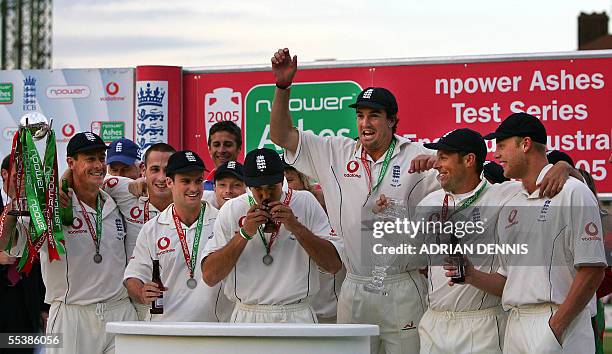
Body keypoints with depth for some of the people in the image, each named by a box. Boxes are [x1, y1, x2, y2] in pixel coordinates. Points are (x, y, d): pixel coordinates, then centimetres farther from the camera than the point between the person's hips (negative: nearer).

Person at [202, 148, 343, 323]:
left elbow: (334, 265, -3)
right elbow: (210, 276, -4)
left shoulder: (306, 203, 4)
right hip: (247, 315, 0)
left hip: (297, 316, 0)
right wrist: (244, 233, -12)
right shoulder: (231, 210, 4)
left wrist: (296, 227, -12)